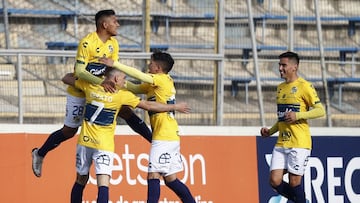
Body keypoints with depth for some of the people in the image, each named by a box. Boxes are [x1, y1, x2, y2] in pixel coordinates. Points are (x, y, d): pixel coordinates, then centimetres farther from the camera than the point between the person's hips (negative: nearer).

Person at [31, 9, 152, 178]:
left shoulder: (113, 43, -2)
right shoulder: (87, 43, -26)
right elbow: (79, 71, -31)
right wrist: (101, 82, -42)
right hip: (79, 93, -6)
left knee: (126, 111, -8)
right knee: (69, 131, 4)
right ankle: (39, 154, 23)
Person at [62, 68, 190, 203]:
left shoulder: (90, 87, 5)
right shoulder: (122, 95, -2)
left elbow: (66, 79, 20)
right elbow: (148, 106, 4)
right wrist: (175, 107, 14)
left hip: (84, 141, 4)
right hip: (104, 145, -4)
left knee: (81, 180, 18)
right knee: (103, 185, -11)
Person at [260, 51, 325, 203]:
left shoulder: (304, 86, -6)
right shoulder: (280, 88, 18)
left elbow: (320, 111, -10)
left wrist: (298, 115, -21)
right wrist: (270, 132, 14)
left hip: (299, 143, -7)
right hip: (281, 143, 7)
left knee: (294, 182, -7)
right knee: (275, 181, -2)